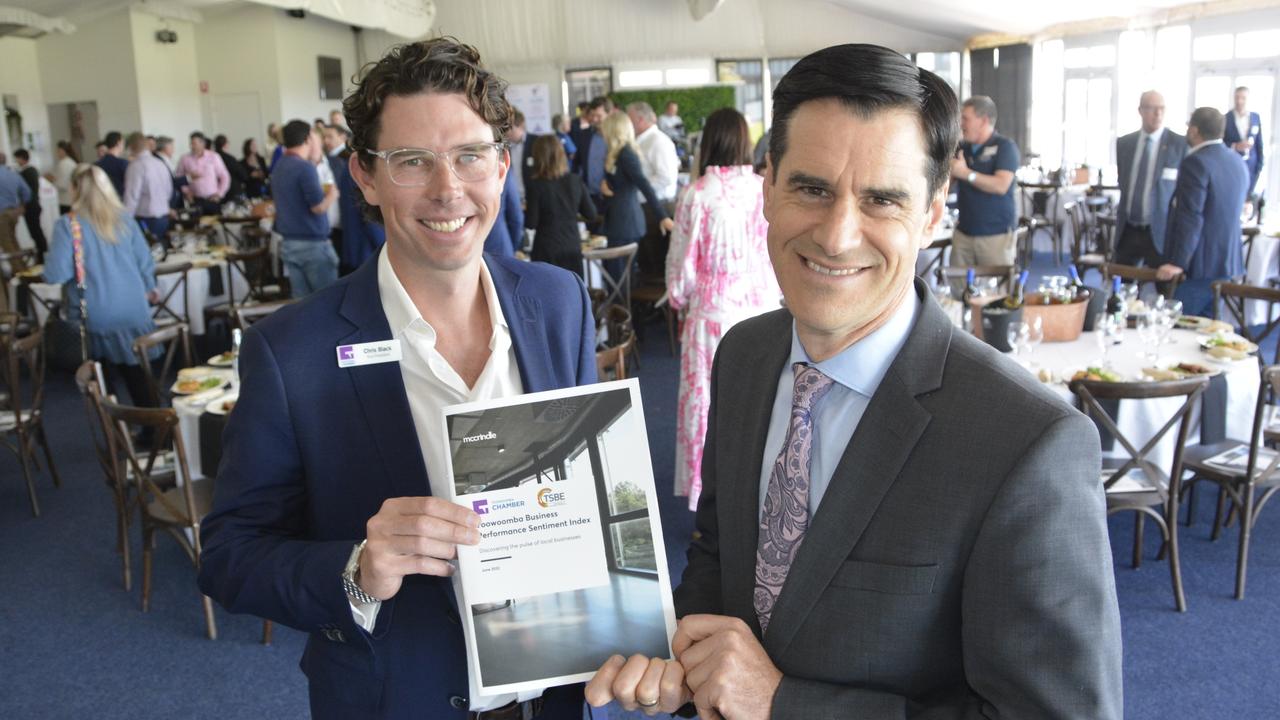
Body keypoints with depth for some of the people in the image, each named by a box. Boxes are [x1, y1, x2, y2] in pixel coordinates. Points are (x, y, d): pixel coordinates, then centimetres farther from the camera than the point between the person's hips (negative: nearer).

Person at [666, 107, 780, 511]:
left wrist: (679, 299, 16)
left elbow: (681, 262, -3)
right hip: (762, 313, 2)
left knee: (706, 405, 8)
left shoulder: (696, 196, -9)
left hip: (710, 316, -2)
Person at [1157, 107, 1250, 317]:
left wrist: (1178, 262, -22)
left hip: (1199, 266, -9)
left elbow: (1190, 218, -22)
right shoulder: (1238, 162, 13)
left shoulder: (1196, 162, -16)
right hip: (1228, 262, 9)